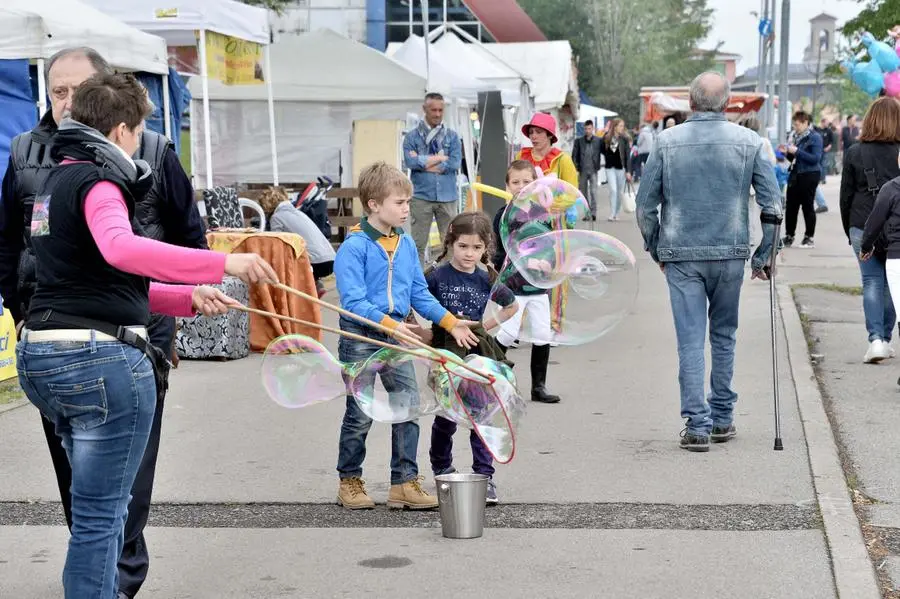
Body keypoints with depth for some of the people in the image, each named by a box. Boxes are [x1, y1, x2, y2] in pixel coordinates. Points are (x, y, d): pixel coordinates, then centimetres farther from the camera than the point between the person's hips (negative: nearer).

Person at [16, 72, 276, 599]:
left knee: (103, 505, 20)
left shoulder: (57, 180, 20)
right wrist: (224, 264, -34)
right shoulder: (96, 181, -10)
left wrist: (190, 299, 12)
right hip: (101, 358, -10)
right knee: (101, 515, -3)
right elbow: (121, 249, -33)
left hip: (43, 357, 10)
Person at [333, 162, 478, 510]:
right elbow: (353, 301, -21)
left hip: (395, 336, 6)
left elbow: (420, 293, 12)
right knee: (360, 415, 3)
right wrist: (389, 323, -31)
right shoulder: (354, 247, -14)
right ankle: (349, 482, 20)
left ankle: (405, 482, 10)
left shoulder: (406, 244, 7)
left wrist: (450, 322, 4)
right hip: (360, 337, -6)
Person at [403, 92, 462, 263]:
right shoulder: (412, 137, 6)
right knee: (418, 243, 0)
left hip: (448, 196, 1)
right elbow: (410, 161, -10)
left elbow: (455, 163, -5)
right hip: (422, 197, -1)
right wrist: (440, 157, -6)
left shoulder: (452, 136, 9)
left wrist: (424, 162, -6)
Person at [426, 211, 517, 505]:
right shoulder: (437, 276, -8)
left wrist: (487, 325, 5)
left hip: (477, 353, 2)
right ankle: (442, 470, 29)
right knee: (446, 417, 7)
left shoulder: (486, 279, -1)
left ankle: (484, 476, 5)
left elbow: (512, 305, 15)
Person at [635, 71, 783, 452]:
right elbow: (772, 204, 0)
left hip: (681, 255, -1)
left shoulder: (667, 142, -1)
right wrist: (764, 255, 9)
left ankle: (697, 425, -3)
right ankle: (722, 419, 22)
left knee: (690, 340, 1)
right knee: (724, 335, 16)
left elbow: (645, 204, 1)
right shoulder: (749, 142, 0)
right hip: (730, 253, 1)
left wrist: (655, 250, 13)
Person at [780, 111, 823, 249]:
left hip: (809, 176, -7)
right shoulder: (797, 136, 12)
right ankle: (789, 236, 15)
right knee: (790, 206, 6)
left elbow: (815, 158, -18)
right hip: (795, 175, 7)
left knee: (808, 206, 1)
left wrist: (796, 151, -21)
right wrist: (787, 152, 1)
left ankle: (809, 238, 10)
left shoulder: (815, 138, -9)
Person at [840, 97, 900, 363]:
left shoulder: (854, 153, -1)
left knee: (872, 281, 4)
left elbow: (846, 195, 4)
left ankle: (876, 339, -8)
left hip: (863, 228, 0)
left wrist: (849, 231, 14)